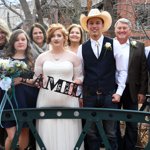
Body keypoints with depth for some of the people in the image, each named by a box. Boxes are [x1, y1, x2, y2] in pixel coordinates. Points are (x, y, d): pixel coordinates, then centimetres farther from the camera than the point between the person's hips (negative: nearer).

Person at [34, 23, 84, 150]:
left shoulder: (73, 56, 6)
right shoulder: (42, 57, 9)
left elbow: (80, 77, 10)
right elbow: (36, 78, 13)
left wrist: (77, 82, -11)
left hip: (68, 100, -1)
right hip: (47, 100, 1)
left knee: (68, 133, 0)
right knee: (48, 133, 3)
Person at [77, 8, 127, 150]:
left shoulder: (114, 44, 1)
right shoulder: (82, 48, 5)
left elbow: (122, 70, 1)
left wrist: (119, 92, -4)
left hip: (109, 95, -1)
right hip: (89, 96, 2)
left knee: (111, 133, 4)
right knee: (91, 133, 9)